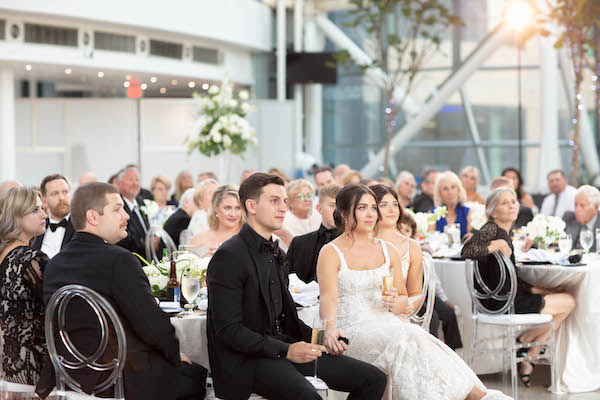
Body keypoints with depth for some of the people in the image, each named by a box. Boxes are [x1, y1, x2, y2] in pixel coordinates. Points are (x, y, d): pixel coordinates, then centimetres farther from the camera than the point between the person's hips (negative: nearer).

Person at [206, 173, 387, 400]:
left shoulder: (276, 253, 17)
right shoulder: (228, 257, -12)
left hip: (284, 347, 9)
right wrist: (285, 351, -22)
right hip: (247, 358, -9)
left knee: (374, 379, -3)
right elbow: (228, 330, -17)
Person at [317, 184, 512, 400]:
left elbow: (404, 299, 19)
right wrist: (330, 329, -34)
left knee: (416, 339, -30)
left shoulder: (387, 250, 15)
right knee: (404, 339, -32)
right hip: (353, 331, -4)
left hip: (388, 323, 4)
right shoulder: (331, 253, 0)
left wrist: (395, 302, -6)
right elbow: (329, 299, -14)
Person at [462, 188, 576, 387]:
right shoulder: (491, 230, -14)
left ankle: (528, 359, 19)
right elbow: (467, 251, -33)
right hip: (500, 303, -10)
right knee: (568, 302, 2)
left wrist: (532, 288, 11)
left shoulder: (504, 234, 15)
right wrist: (499, 245, -24)